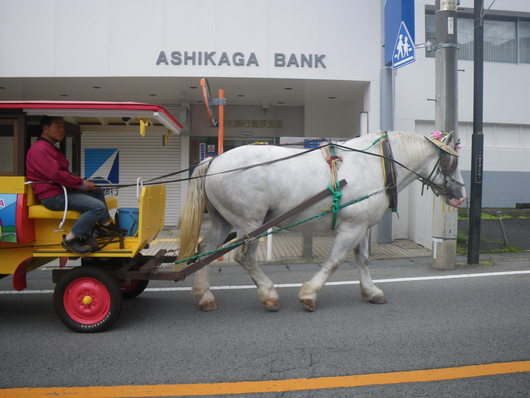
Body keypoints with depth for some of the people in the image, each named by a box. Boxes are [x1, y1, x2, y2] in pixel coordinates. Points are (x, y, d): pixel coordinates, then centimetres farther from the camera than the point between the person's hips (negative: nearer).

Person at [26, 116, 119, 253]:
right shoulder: (40, 149, -13)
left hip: (62, 190, 11)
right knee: (98, 206, -24)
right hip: (53, 197, -11)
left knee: (98, 192, 22)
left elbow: (64, 173, 20)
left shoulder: (51, 148, 23)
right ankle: (70, 239, -19)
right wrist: (82, 183, -15)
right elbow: (56, 174, -23)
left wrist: (83, 181, 3)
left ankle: (106, 224, 15)